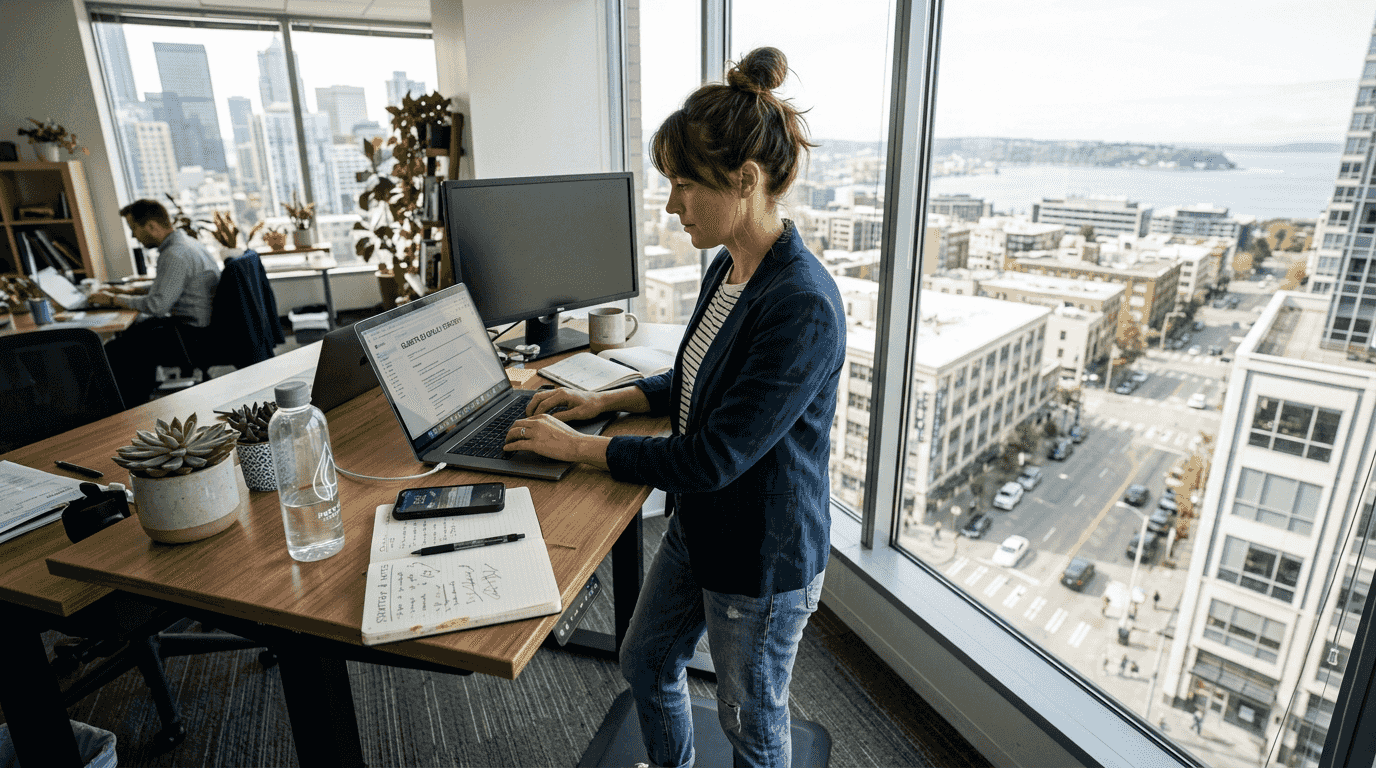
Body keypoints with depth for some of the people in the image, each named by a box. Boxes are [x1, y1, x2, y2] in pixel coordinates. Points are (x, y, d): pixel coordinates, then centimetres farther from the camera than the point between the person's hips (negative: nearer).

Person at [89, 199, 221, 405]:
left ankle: (129, 410, 13)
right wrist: (128, 290, 19)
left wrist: (113, 300, -10)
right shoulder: (183, 241, 11)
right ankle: (141, 399, 37)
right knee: (136, 329, 28)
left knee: (114, 351, -6)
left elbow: (157, 305, -23)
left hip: (194, 333, -11)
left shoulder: (175, 255, -22)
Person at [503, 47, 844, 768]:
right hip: (696, 525, 9)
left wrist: (577, 447, -18)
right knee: (644, 663, 26)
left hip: (763, 555, -8)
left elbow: (712, 458, -28)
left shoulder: (803, 307, -31)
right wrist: (604, 399, 5)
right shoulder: (727, 266, -1)